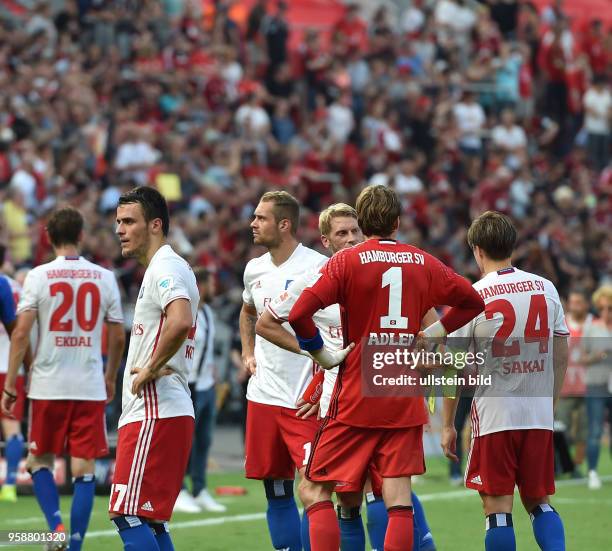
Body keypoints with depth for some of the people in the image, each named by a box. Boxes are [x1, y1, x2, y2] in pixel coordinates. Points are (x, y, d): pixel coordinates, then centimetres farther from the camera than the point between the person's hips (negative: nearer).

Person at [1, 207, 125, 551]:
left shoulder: (39, 276, -3)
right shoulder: (104, 278, 3)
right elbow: (118, 338, 7)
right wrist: (110, 377, 22)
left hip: (48, 385, -1)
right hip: (90, 387, 1)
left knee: (40, 462, 14)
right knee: (84, 470, 3)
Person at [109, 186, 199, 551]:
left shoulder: (165, 268, -12)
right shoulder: (168, 268, 21)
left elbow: (180, 322, -31)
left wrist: (151, 368, -19)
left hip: (155, 414, -11)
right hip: (154, 413, 11)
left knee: (129, 515, -14)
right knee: (150, 520, 12)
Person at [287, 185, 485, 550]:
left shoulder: (347, 261, -5)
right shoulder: (423, 263, 7)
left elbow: (299, 315, -16)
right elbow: (473, 302, 19)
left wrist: (323, 354, -4)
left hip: (356, 399, -3)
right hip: (406, 401, 3)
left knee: (315, 492, 4)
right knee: (399, 502, 1)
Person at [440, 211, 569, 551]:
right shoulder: (546, 289, 6)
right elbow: (561, 356, 11)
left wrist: (448, 425, 4)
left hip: (494, 416, -4)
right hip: (539, 416, 4)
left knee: (497, 508, 1)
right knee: (539, 503, 14)